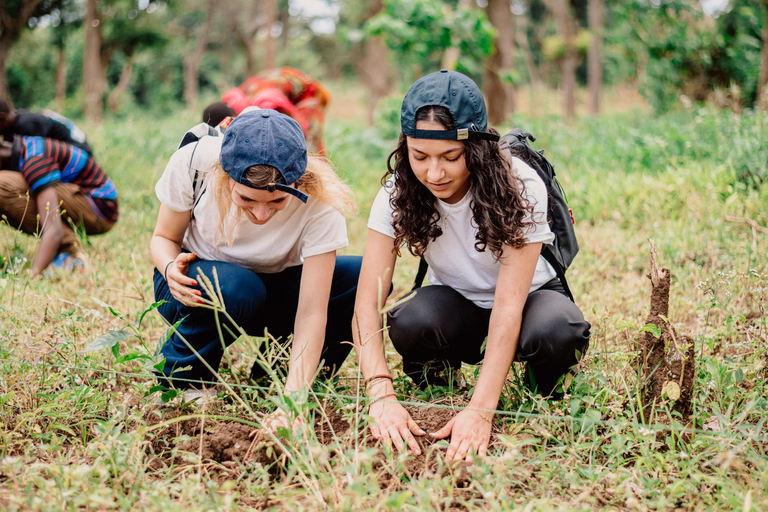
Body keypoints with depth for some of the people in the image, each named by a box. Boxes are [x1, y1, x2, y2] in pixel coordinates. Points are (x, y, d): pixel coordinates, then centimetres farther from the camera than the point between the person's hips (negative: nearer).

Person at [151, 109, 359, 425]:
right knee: (236, 287, -39)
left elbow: (311, 313, -31)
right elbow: (163, 238, -10)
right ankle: (181, 377, -9)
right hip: (198, 281, -2)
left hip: (275, 290, 2)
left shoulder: (320, 201, -29)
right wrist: (171, 268, -34)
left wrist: (294, 400, -41)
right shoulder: (193, 163, -29)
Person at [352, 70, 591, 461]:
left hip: (528, 296, -1)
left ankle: (542, 392, -1)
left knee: (557, 333, -36)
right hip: (457, 303, 1)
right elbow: (367, 301, -27)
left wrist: (480, 410, -44)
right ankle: (437, 377, 1)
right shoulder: (399, 193, -21)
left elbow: (508, 305, -34)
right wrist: (381, 396, -42)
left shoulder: (520, 187, -28)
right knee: (412, 323, -34)